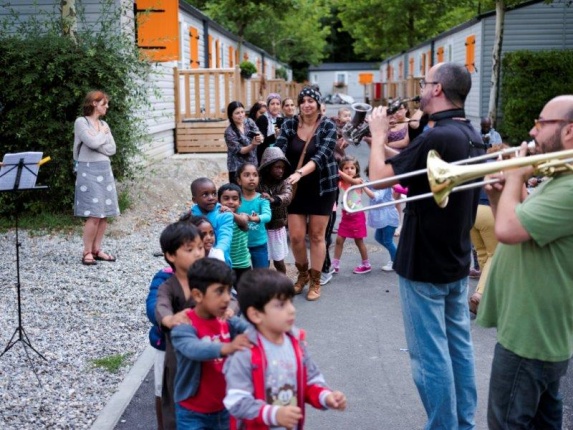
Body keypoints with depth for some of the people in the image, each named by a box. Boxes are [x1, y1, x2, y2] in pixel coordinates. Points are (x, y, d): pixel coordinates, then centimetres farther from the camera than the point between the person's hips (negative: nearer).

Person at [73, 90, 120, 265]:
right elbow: (92, 143, -18)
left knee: (104, 214, 5)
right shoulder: (81, 122, -4)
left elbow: (112, 148, 6)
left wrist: (97, 143, -7)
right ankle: (87, 252, -2)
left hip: (105, 170, 7)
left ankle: (96, 250, 14)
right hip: (89, 170, -7)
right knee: (94, 215, -11)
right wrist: (102, 133, -1)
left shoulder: (104, 124, 15)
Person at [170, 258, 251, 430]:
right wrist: (226, 347, -56)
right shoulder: (184, 326, -20)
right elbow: (193, 349, -39)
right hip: (193, 413, -5)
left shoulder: (227, 321, -4)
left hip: (224, 407, 5)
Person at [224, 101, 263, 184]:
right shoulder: (229, 132, -13)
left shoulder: (249, 122, 0)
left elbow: (261, 137, -8)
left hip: (252, 164, 4)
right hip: (237, 168, -4)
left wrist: (259, 138, -32)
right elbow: (239, 150, -16)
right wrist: (252, 145, -33)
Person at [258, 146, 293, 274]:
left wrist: (274, 199, -46)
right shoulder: (258, 183, -8)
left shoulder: (284, 184, -6)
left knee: (279, 260, 14)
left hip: (278, 228, 1)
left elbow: (287, 196, -26)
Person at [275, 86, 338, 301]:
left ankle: (315, 281, 20)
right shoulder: (289, 124, -2)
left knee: (317, 235, 5)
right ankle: (302, 273, 28)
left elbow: (321, 156, -23)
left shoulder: (328, 126, -10)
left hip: (322, 187, -2)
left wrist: (300, 173, -39)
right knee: (296, 236, 2)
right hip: (296, 187, 2)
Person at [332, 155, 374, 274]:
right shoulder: (341, 182, -1)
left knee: (359, 241, 7)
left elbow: (351, 180, -33)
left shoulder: (358, 180, -12)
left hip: (357, 216, -4)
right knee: (339, 240, 2)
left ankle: (366, 265, 23)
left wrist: (338, 171, -38)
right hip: (346, 216, 4)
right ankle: (335, 265, 10)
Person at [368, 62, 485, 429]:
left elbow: (379, 177, -19)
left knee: (430, 354, 2)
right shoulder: (472, 136, 6)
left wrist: (378, 134, -5)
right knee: (459, 346, 17)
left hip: (424, 264, -9)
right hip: (458, 259, 9)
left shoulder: (437, 138, -24)